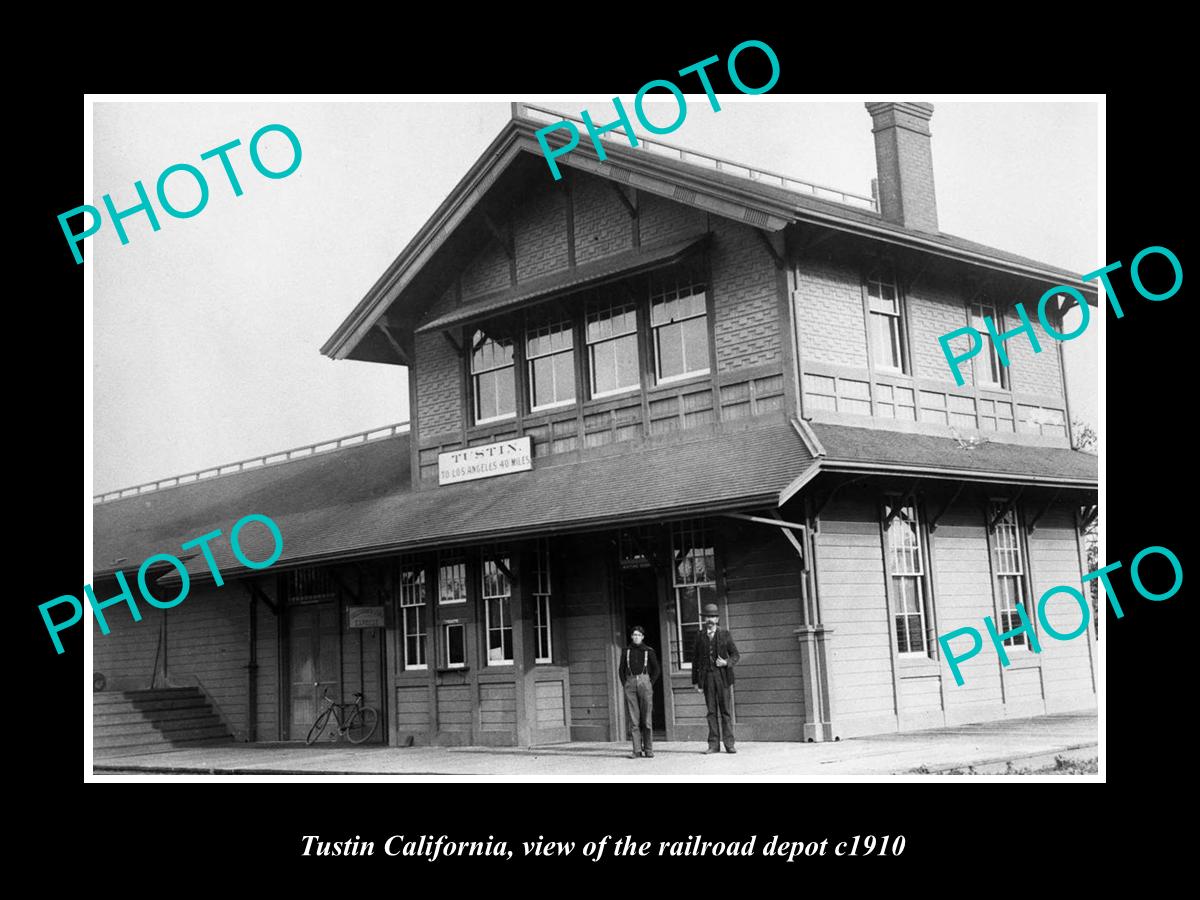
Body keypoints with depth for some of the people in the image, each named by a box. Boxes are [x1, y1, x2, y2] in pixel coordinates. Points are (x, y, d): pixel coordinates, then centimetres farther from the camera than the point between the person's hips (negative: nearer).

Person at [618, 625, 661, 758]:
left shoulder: (649, 651, 8)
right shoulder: (626, 651, 12)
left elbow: (657, 670, 10)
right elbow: (621, 669, 16)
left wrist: (650, 684, 2)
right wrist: (625, 684, 6)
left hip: (644, 681, -1)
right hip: (630, 682, 1)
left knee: (647, 717, -3)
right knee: (633, 719, -2)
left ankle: (648, 750, 2)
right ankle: (637, 750, 0)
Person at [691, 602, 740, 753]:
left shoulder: (725, 635, 7)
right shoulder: (699, 637, 9)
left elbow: (736, 655, 9)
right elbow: (695, 660, 10)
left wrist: (726, 662, -12)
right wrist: (696, 681, 5)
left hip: (722, 676, -1)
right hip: (707, 677, 1)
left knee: (725, 710, -2)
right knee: (711, 711, 1)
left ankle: (729, 743, 1)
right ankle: (714, 744, 4)